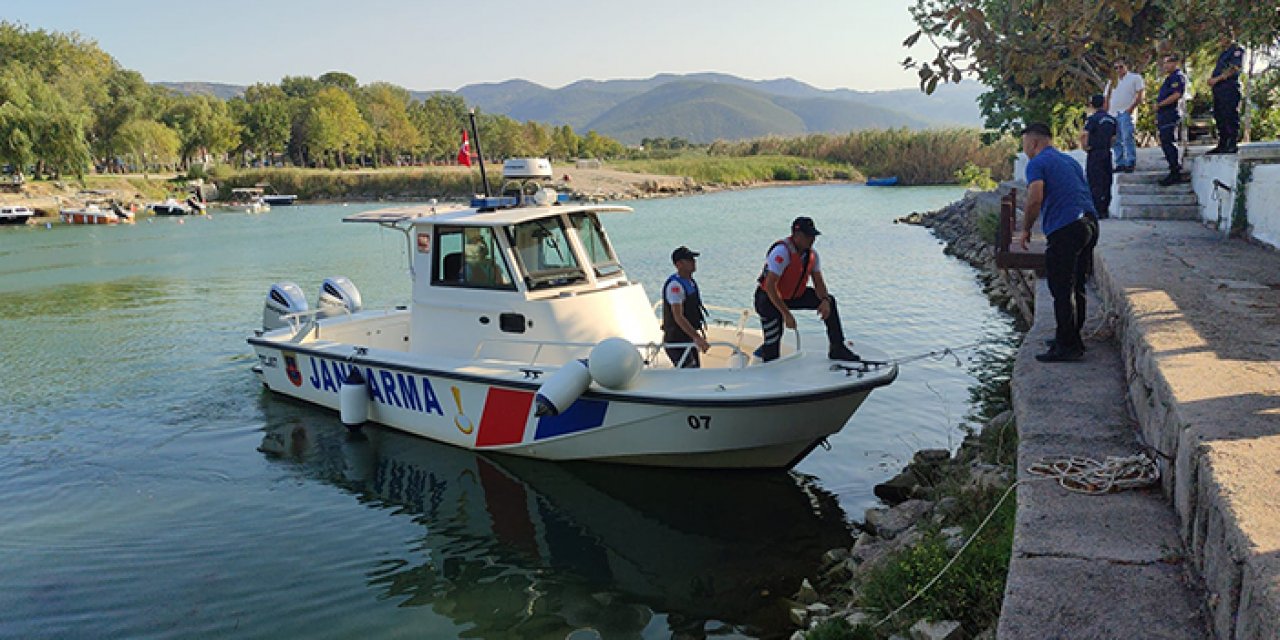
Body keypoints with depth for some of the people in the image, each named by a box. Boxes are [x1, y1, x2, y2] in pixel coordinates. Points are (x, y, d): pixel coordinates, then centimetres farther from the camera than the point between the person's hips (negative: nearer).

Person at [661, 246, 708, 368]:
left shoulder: (691, 282, 11)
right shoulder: (675, 285, -20)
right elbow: (678, 317, -30)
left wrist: (701, 333, 22)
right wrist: (697, 337, -36)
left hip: (689, 339, 10)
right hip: (676, 341, -10)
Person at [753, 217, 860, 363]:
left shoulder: (812, 254, -5)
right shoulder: (782, 252, -30)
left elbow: (818, 282, 1)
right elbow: (770, 286, -35)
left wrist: (825, 301, -22)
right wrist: (786, 314, -37)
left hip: (794, 295, 7)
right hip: (769, 298, -7)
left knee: (829, 302, 0)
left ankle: (837, 349, 8)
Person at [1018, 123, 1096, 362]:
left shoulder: (1037, 163, -3)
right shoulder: (1070, 161, 24)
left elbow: (1035, 199, -17)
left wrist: (1026, 230, -6)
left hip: (1065, 229, -9)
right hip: (1088, 224, 9)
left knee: (1062, 290, -5)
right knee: (1075, 287, 17)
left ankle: (1067, 347, -3)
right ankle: (1073, 338, 25)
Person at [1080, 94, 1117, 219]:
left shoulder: (1092, 119, -12)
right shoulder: (1112, 119, 10)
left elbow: (1083, 135, -24)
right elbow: (1114, 137, 14)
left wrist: (1085, 147, -10)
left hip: (1095, 154, -7)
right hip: (1107, 153, 7)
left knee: (1095, 183, -4)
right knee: (1106, 182, 11)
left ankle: (1098, 211, -6)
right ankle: (1105, 210, 16)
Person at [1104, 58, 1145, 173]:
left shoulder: (1135, 77, 6)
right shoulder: (1112, 82, 22)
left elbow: (1141, 94, -2)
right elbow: (1107, 98, 22)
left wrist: (1132, 107, -12)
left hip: (1126, 113, -6)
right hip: (1113, 114, 6)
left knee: (1127, 138, -14)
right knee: (1117, 140, 5)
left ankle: (1130, 164, -13)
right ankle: (1120, 164, 8)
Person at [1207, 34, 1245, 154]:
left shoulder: (1237, 49, -1)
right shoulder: (1223, 53, 25)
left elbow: (1235, 68, -14)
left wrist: (1217, 79, -17)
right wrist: (1211, 79, 7)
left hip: (1229, 87, -9)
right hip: (1218, 89, 9)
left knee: (1231, 117, -10)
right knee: (1219, 117, 8)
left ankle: (1232, 145, -11)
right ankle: (1222, 145, 12)